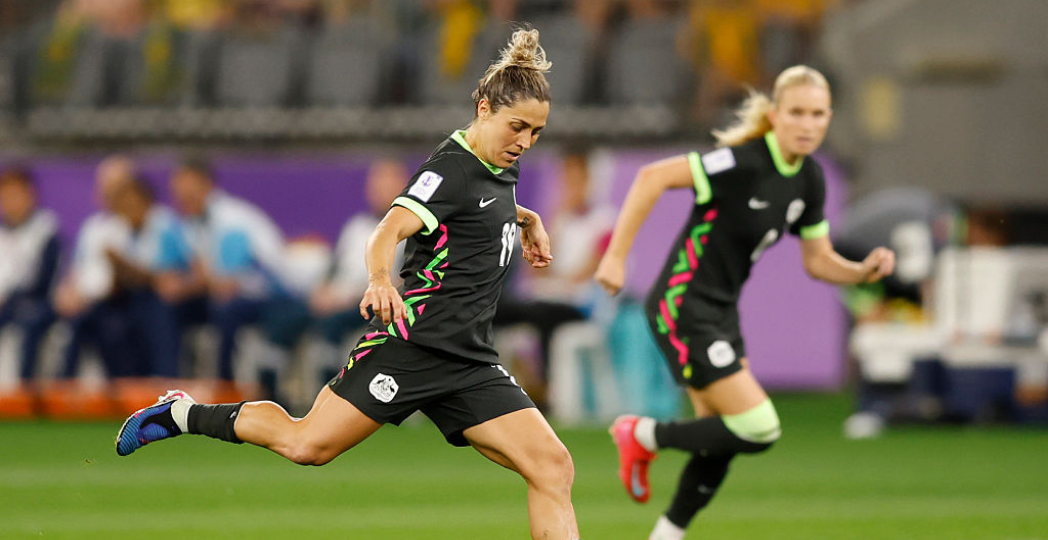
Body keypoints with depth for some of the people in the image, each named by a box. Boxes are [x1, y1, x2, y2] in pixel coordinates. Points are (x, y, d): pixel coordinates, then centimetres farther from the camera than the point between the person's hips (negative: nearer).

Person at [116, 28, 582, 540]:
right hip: (412, 341, -8)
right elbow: (389, 231, -30)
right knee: (307, 445, -9)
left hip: (469, 364, 8)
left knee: (553, 467, -7)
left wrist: (526, 219, 28)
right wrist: (379, 279, -48)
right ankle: (184, 413, 16)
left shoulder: (501, 167, 14)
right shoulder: (451, 168, -13)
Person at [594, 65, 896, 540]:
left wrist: (864, 271, -9)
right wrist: (615, 256, -26)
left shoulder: (809, 179, 3)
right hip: (683, 308, -9)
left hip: (721, 311, 9)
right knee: (759, 430, -13)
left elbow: (818, 261, 11)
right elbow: (653, 177, -25)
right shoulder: (744, 162, -23)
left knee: (720, 441, 14)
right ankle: (643, 436, 7)